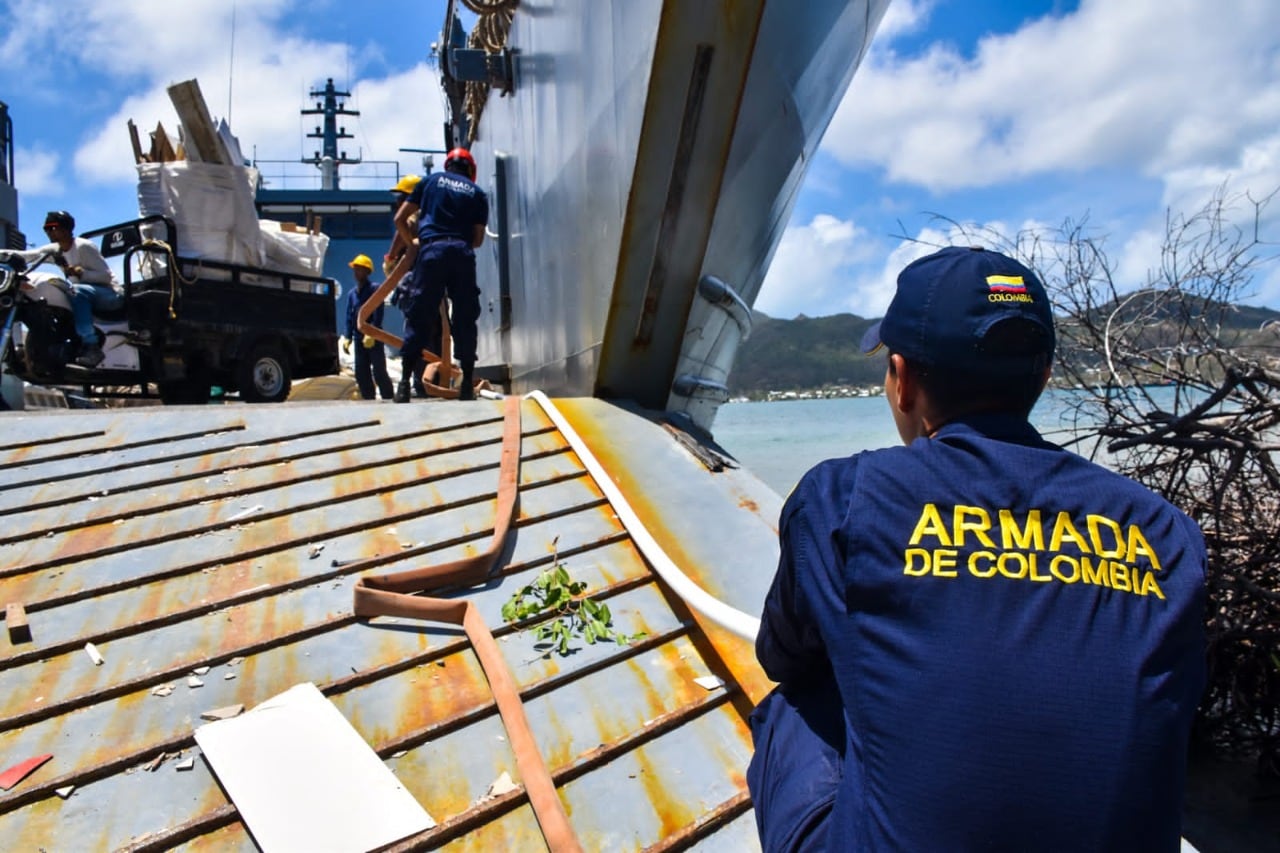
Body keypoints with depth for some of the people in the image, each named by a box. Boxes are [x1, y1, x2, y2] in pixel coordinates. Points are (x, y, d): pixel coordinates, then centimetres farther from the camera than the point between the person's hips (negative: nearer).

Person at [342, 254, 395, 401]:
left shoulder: (374, 289, -3)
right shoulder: (352, 293, 16)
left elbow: (378, 313, -13)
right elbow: (349, 317, 17)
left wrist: (371, 334, -21)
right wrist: (348, 337, 7)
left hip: (374, 337, -7)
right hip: (359, 338, 7)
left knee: (379, 372, -9)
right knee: (361, 373, 6)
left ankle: (388, 399, -4)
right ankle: (368, 399, 12)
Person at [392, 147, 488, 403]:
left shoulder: (431, 181, 19)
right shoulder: (478, 193, 19)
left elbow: (400, 219, 16)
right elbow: (478, 239, 14)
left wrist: (412, 242, 31)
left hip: (432, 250, -1)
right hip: (463, 254, 1)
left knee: (418, 316, -1)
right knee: (465, 319, 4)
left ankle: (405, 382, -7)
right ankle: (467, 384, 2)